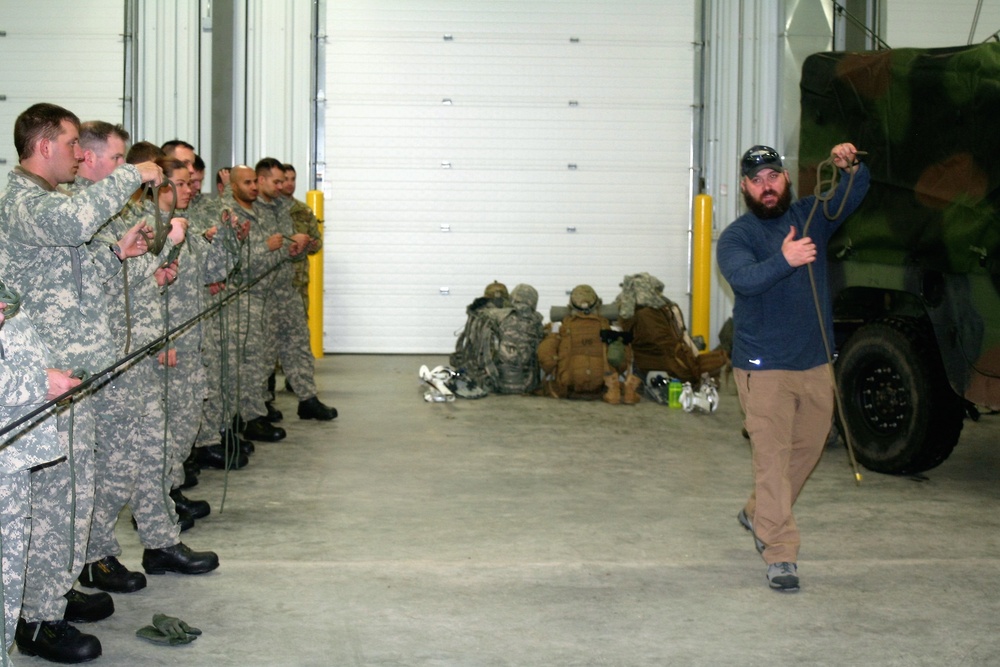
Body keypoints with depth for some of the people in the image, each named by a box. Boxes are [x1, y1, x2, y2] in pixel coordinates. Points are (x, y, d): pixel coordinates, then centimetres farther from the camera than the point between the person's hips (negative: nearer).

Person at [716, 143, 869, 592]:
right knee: (773, 458, -8)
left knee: (808, 448, 16)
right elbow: (743, 278, -23)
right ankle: (780, 554, -6)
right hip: (763, 367, -5)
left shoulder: (812, 216, 8)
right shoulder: (736, 236, -5)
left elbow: (854, 195, 0)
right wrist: (783, 260, -42)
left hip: (815, 364, 5)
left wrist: (851, 168, -22)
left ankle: (758, 513, 37)